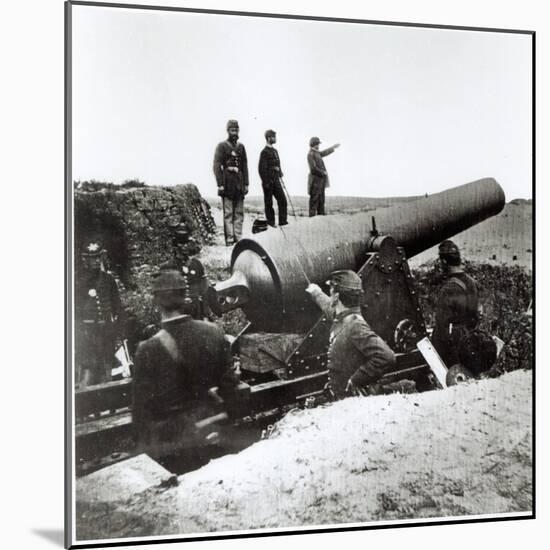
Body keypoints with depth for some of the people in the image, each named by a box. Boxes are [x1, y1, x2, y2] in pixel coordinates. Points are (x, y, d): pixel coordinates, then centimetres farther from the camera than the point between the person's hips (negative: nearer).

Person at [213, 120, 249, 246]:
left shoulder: (241, 147, 14)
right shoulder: (221, 146, -1)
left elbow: (245, 166, 15)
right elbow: (217, 166, -6)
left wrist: (246, 184, 8)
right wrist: (220, 184, -13)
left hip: (239, 183, 5)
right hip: (227, 183, -5)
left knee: (239, 213, 6)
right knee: (228, 213, -4)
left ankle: (238, 238, 10)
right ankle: (229, 239, -2)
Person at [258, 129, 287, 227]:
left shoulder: (275, 151, 15)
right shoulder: (264, 152, -10)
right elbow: (262, 168, -13)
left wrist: (280, 173, 12)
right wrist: (265, 182, -16)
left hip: (276, 180, 7)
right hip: (268, 181, -7)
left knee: (282, 200, 0)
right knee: (269, 203, 2)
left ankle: (282, 221, 4)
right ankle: (271, 223, 10)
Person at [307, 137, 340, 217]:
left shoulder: (316, 153, 15)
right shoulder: (310, 154, -14)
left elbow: (324, 153, 35)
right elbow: (313, 168, -20)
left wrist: (333, 147, 43)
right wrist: (323, 173, -11)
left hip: (321, 180, 10)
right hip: (315, 180, -10)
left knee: (321, 199, 12)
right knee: (314, 199, -9)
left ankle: (321, 215, 17)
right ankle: (312, 216, -8)